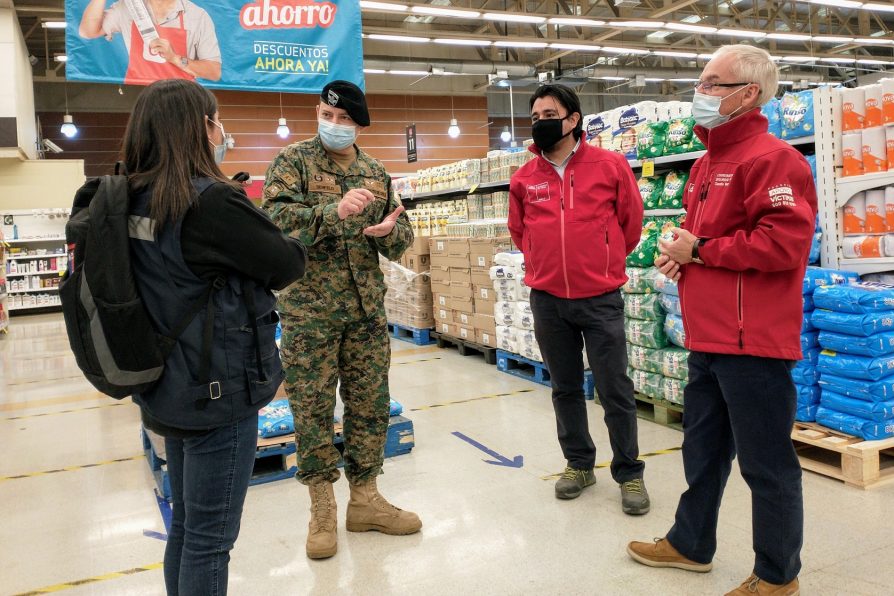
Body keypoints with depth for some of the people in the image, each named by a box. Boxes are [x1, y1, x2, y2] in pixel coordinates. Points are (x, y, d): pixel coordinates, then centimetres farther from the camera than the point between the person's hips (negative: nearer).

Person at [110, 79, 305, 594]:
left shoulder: (135, 202, 3)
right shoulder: (212, 202, -21)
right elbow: (290, 265, -12)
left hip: (170, 389, 8)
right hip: (219, 392, -8)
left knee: (185, 524, 21)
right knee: (210, 538, 6)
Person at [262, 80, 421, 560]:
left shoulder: (377, 174, 12)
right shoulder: (293, 161, 0)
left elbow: (401, 238, 11)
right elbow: (275, 215, -17)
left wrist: (389, 231, -12)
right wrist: (334, 211, -31)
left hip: (367, 307, 4)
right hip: (309, 308, -4)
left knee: (371, 404, 9)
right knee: (313, 408, 3)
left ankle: (364, 499, 25)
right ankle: (322, 509, 18)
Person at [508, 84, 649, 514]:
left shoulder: (609, 166, -5)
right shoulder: (524, 178, 3)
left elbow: (631, 221, 6)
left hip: (600, 297, -3)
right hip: (547, 299, 3)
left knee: (615, 389, 1)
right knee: (565, 388, 14)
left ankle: (629, 473, 17)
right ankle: (578, 463, 30)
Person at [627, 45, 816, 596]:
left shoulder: (771, 159, -13)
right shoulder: (708, 164, 17)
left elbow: (783, 241, -24)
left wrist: (700, 252, -16)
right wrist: (679, 253, 5)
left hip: (752, 342, -10)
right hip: (708, 338, 10)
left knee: (766, 463, 4)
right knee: (702, 449, 20)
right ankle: (691, 543, 37)